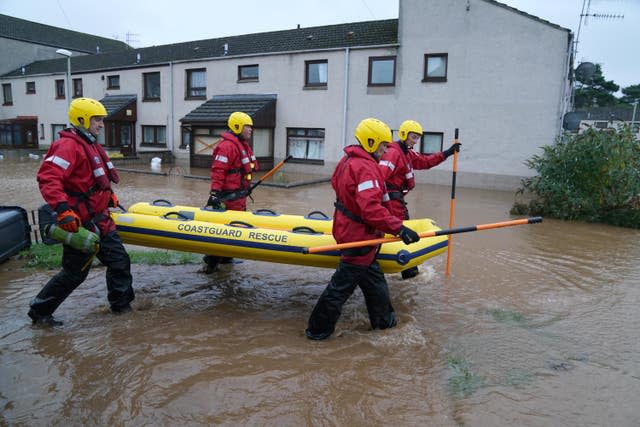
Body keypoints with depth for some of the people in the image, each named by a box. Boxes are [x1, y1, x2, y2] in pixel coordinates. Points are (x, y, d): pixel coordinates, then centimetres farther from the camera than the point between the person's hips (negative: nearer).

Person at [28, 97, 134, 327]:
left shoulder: (91, 145, 15)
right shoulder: (69, 146, -17)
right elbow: (47, 177, -28)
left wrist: (108, 195, 21)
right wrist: (62, 209, -35)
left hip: (99, 220, 9)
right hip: (80, 223, -9)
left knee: (119, 260, 12)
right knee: (74, 273, 3)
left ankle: (121, 304, 27)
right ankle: (39, 310, 22)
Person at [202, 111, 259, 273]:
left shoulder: (243, 145, 17)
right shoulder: (227, 145, -16)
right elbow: (218, 171, -23)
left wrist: (246, 188, 28)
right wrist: (214, 193, -27)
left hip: (240, 194, 11)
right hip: (230, 195, -11)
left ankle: (225, 257, 30)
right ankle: (211, 262, 0)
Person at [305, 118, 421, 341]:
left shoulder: (348, 161, 8)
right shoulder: (365, 168, -24)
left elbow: (336, 182, 23)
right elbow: (371, 209, -34)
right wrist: (399, 228, -34)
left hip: (348, 229, 11)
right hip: (359, 238, -11)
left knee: (373, 279, 23)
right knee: (342, 285, 2)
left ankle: (383, 319, 39)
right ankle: (318, 329, 15)